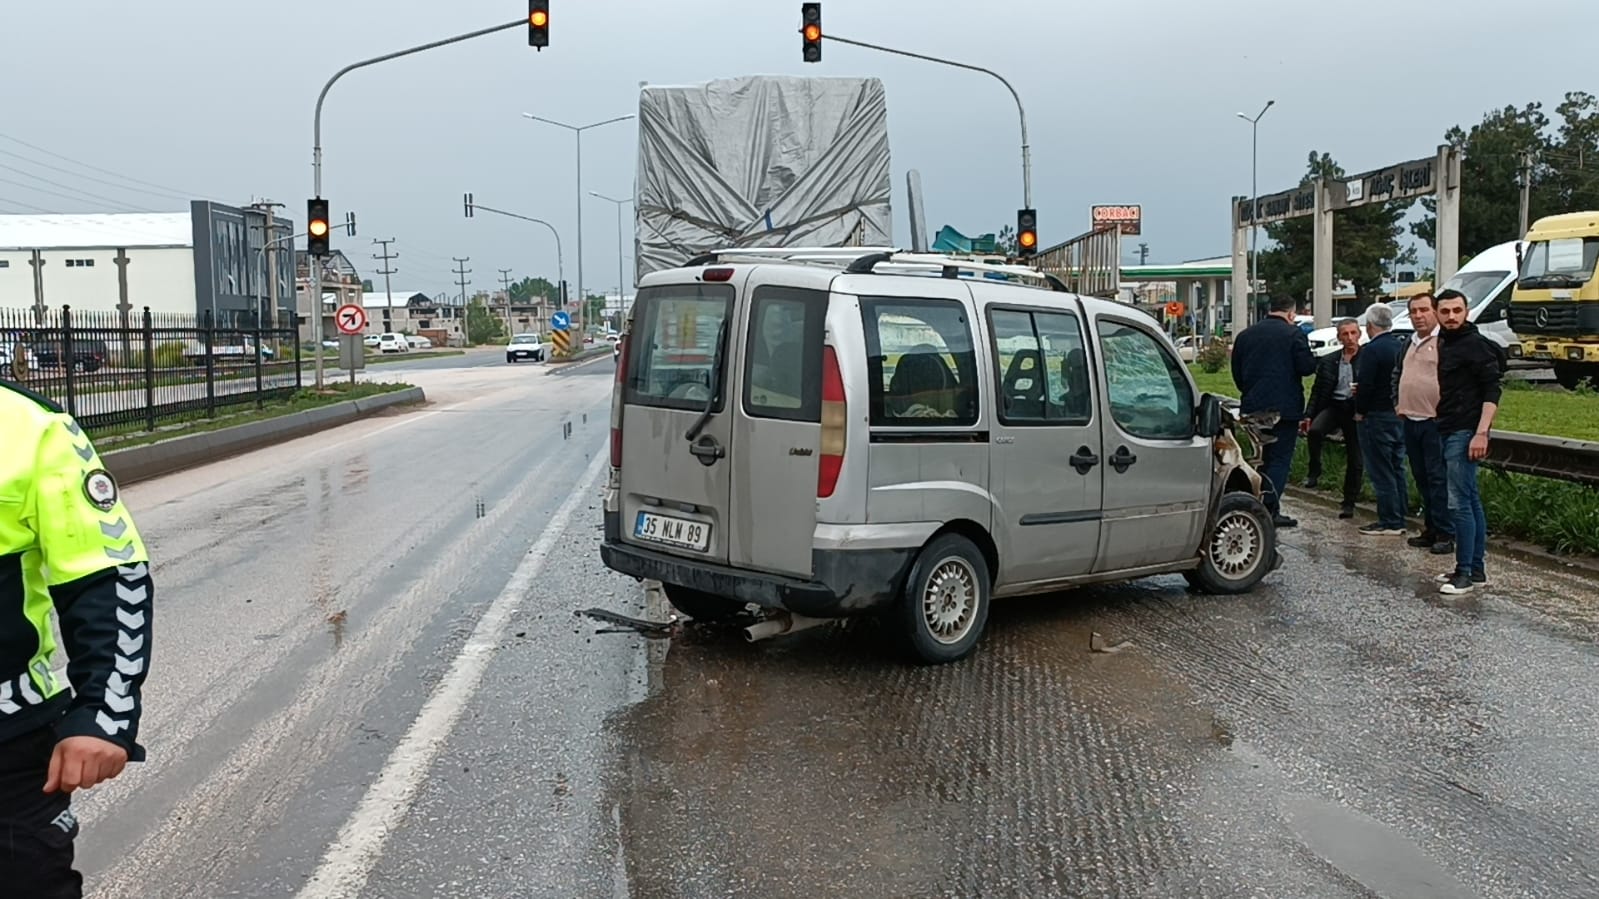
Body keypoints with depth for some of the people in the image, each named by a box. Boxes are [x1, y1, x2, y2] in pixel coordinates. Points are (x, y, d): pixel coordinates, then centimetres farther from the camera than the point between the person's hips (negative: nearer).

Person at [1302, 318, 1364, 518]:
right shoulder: (1328, 361, 10)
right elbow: (1317, 391, 9)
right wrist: (1309, 416, 1)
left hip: (1355, 410, -2)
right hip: (1333, 406, 2)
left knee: (1355, 460, 2)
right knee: (1315, 430, -30)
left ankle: (1349, 503, 15)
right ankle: (1314, 472, -11)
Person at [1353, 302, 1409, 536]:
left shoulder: (1372, 350, -17)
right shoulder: (1402, 347, 8)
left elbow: (1365, 384, -20)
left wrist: (1360, 411, -6)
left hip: (1377, 417, -8)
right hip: (1400, 415, 8)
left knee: (1381, 472, -3)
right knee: (1397, 469, 14)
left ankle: (1389, 522, -1)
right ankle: (1399, 519, 19)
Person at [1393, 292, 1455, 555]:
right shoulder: (1409, 344, 18)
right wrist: (1398, 403, 18)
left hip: (1435, 422, -8)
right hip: (1410, 422, 8)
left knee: (1438, 478, -6)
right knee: (1421, 478, 12)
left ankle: (1445, 533, -2)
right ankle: (1430, 529, 20)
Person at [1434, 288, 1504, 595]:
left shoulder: (1475, 345, -10)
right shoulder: (1443, 344, 16)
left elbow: (1492, 392, -16)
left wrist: (1481, 433, -23)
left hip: (1465, 433, -9)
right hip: (1448, 432, 9)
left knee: (1459, 503, -10)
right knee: (1470, 501, 12)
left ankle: (1465, 573, -5)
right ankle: (1477, 569, 18)